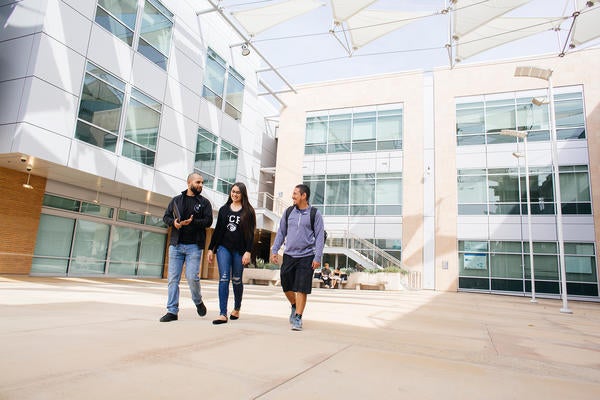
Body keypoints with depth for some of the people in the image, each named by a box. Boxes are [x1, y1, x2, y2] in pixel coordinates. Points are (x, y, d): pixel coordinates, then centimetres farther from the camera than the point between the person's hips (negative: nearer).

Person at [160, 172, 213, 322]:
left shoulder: (204, 202, 7)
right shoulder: (176, 200, 13)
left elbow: (208, 221, -3)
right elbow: (166, 217, 12)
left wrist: (193, 222, -19)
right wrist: (173, 222, -9)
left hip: (194, 246, -2)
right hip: (176, 244, 3)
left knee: (192, 277, -10)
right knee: (173, 278, 2)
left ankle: (198, 301, 18)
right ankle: (172, 311, 10)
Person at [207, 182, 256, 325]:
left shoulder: (248, 211, 3)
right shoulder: (224, 209, 11)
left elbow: (250, 233, -2)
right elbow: (217, 230, 13)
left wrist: (248, 251, -11)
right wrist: (211, 248, 10)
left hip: (240, 250, -1)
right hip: (223, 247, 2)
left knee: (236, 281, 7)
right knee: (224, 279, -8)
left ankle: (237, 309, 30)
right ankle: (223, 314, -8)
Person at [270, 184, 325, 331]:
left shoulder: (315, 214, -3)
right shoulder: (289, 212, 8)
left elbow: (320, 237, -4)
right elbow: (281, 232, 13)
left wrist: (317, 257, -11)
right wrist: (274, 250, 6)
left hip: (306, 256, -4)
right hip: (289, 255, 4)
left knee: (301, 289, -3)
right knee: (286, 286, 11)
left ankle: (298, 318, 9)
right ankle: (294, 306, 37)